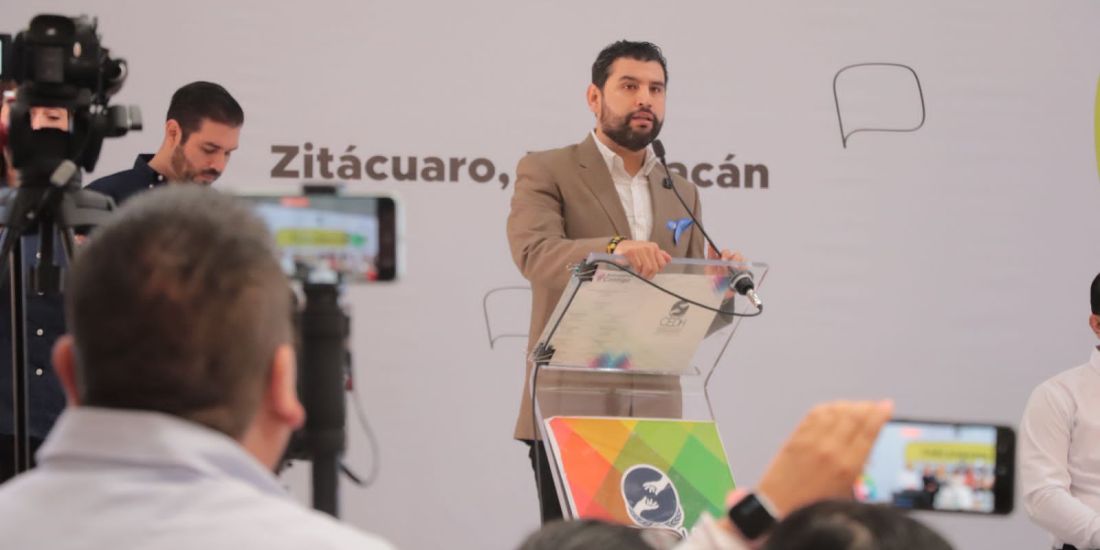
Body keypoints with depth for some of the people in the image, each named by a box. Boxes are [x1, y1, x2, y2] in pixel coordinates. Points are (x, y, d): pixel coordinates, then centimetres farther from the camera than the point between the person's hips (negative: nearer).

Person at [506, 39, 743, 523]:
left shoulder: (682, 194, 18)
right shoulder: (546, 172, 2)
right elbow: (534, 253, -17)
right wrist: (613, 248, -34)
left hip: (653, 414, 5)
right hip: (570, 409, -4)